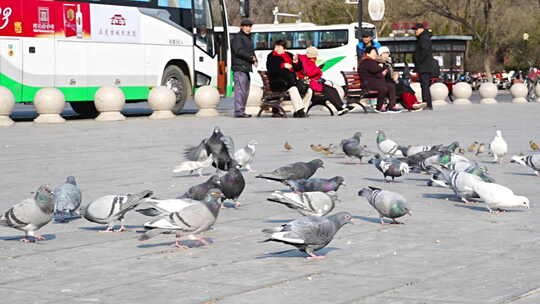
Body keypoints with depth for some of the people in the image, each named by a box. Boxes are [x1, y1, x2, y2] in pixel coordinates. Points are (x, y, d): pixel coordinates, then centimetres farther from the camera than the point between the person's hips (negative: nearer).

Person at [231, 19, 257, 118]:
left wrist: (255, 60, 5)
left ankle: (242, 111, 16)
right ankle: (238, 111, -15)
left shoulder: (248, 38, 24)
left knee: (245, 91, 11)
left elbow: (251, 51, 26)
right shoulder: (238, 38, -5)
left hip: (246, 68, 10)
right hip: (239, 67, -10)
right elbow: (239, 51, -17)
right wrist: (251, 57, -13)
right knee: (240, 89, -13)